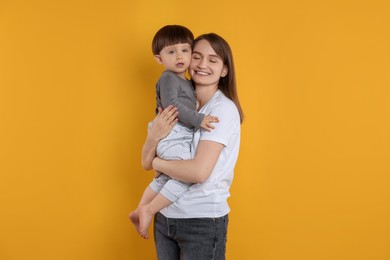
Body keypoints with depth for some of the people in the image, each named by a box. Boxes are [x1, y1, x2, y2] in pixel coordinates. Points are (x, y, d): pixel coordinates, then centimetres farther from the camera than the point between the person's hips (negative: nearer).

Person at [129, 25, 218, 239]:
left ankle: (138, 212, 35)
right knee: (185, 177, -20)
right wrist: (198, 119, -24)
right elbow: (171, 104, -22)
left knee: (163, 179, 22)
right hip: (173, 136, -10)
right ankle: (148, 210, -8)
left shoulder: (186, 83, 21)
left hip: (181, 139, 10)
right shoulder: (168, 78, -9)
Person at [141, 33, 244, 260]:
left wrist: (158, 163, -8)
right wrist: (154, 136, -16)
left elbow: (199, 171, -24)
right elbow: (146, 163, 4)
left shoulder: (223, 109, -14)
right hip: (165, 216, 6)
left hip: (203, 221, -5)